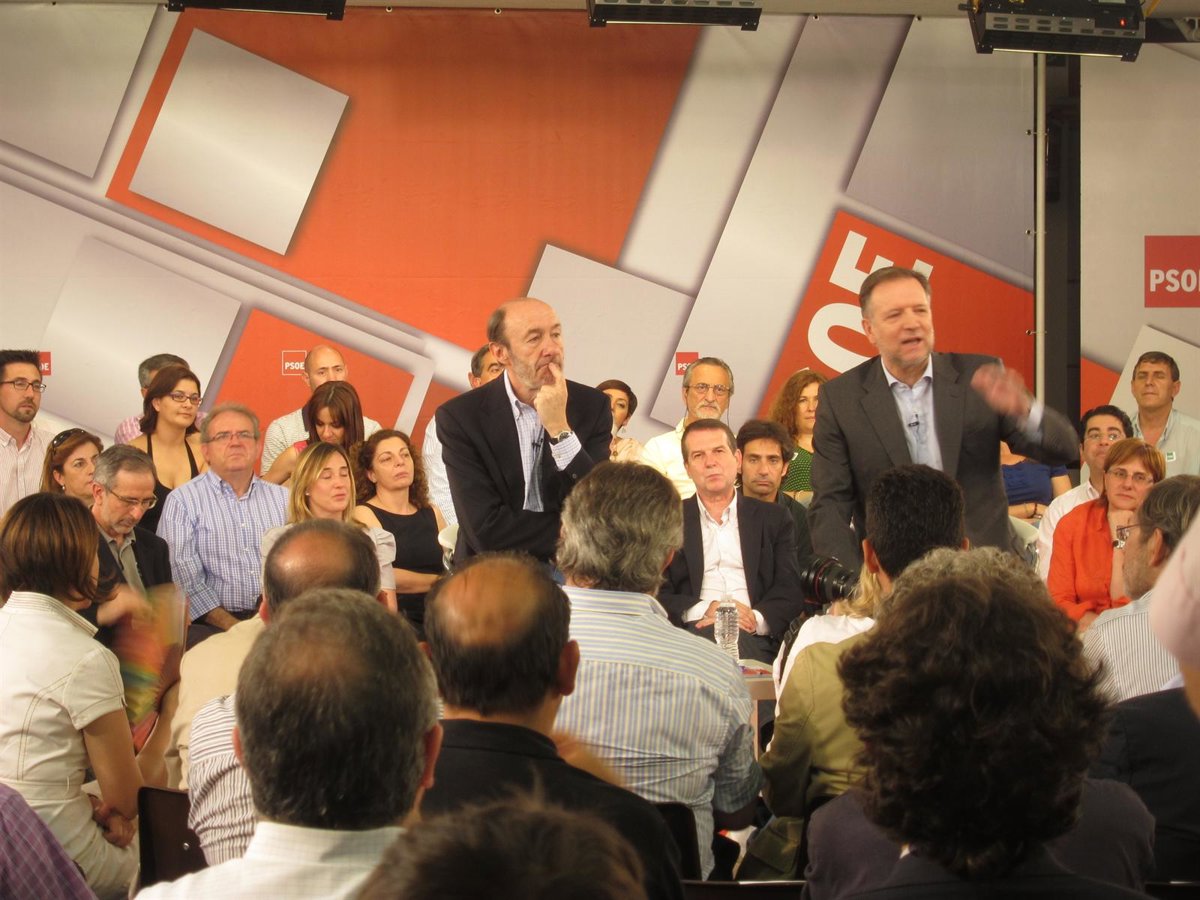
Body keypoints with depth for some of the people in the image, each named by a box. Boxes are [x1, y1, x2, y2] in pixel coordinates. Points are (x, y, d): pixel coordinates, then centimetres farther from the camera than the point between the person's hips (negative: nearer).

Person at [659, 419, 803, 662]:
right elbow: (656, 594, 6)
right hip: (693, 632, -1)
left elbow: (791, 591, 9)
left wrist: (757, 619, -14)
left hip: (752, 636, 1)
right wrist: (703, 610, -14)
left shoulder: (773, 518, 20)